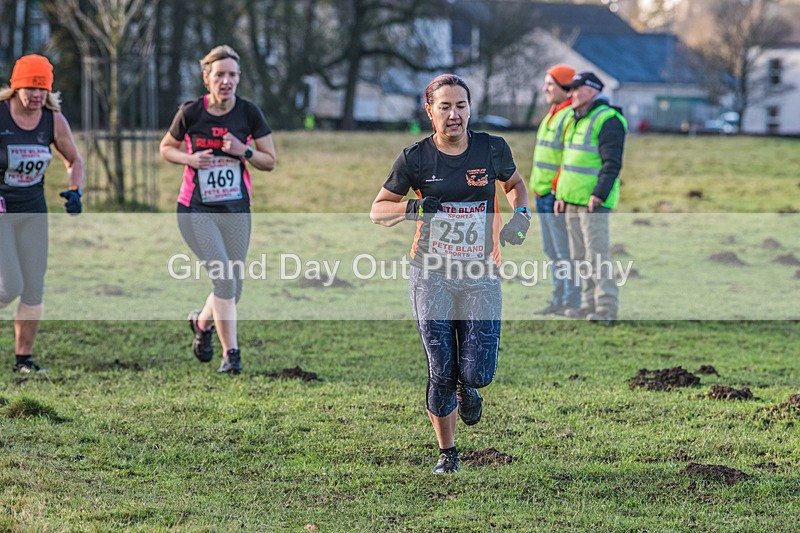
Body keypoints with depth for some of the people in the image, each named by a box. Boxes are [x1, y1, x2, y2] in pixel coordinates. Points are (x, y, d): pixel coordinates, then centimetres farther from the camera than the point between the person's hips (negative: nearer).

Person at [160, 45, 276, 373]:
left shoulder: (249, 113, -4)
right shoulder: (191, 113, -9)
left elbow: (270, 162, 2)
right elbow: (166, 148, 6)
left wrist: (244, 151, -17)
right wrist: (190, 158, -14)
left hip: (236, 210, 3)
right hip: (196, 210, -3)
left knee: (233, 288, 8)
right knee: (225, 278, -16)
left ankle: (203, 322, 41)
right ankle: (230, 352, -5)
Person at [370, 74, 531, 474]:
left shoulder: (491, 149, 0)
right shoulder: (415, 157, -4)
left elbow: (515, 183, 21)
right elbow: (377, 211, 5)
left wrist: (520, 215, 1)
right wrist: (411, 208, -15)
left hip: (481, 276, 1)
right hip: (432, 275, -1)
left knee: (477, 373, -9)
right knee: (441, 372, -4)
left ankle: (466, 386, 30)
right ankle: (447, 452, 18)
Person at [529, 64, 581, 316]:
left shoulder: (573, 116, -15)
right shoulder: (553, 115, 17)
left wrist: (558, 190, -22)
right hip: (544, 194, 10)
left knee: (566, 251, -6)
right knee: (551, 250, 14)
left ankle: (572, 303, -2)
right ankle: (559, 300, 20)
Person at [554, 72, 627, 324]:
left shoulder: (607, 120, -12)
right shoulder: (577, 121, 18)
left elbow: (612, 163, -18)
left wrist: (598, 195, -24)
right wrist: (561, 194, 20)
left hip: (593, 201, -10)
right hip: (573, 200, 10)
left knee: (597, 254, -12)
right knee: (580, 256, 10)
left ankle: (607, 309, -11)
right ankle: (590, 304, 14)